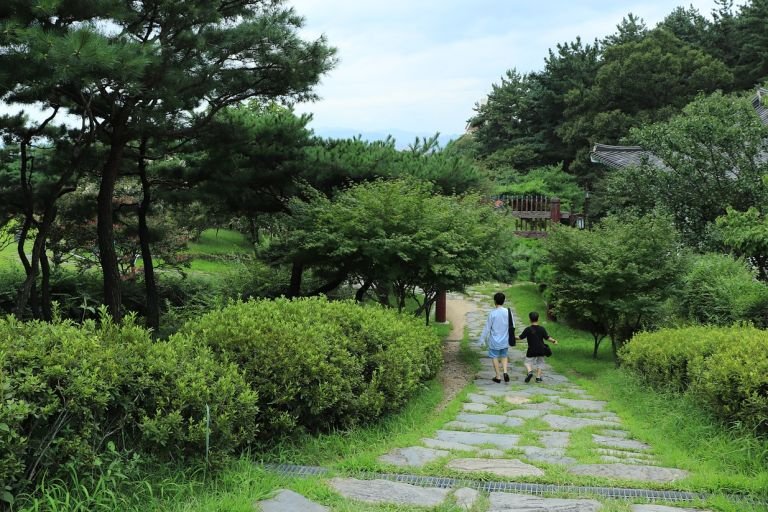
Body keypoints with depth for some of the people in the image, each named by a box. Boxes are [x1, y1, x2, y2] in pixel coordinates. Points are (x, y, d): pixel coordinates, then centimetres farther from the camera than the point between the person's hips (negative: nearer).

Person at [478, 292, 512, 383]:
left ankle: (498, 376, 14)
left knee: (495, 357, 10)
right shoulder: (508, 312, -6)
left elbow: (487, 328, -11)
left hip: (494, 341, -4)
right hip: (505, 340, 4)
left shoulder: (492, 313, -16)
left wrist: (482, 339, -1)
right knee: (504, 356, 21)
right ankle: (505, 372, 1)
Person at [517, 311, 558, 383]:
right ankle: (538, 377, 13)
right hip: (541, 350, 3)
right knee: (539, 364, 17)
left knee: (528, 362, 8)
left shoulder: (528, 329, -10)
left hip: (531, 351, -3)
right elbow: (547, 337, -3)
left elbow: (521, 337, -4)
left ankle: (530, 372, -20)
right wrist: (554, 341, 13)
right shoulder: (542, 329, -3)